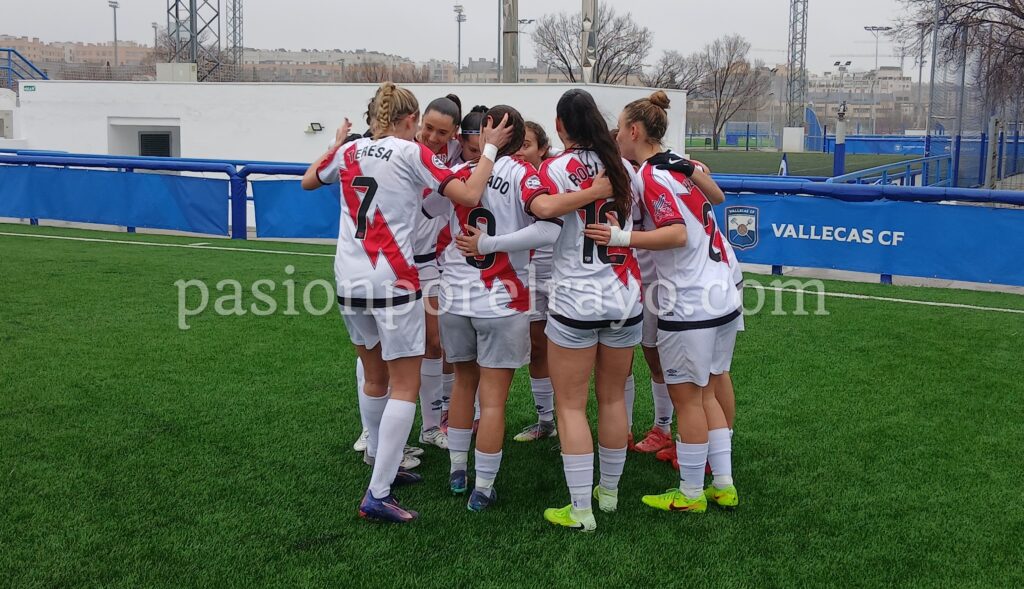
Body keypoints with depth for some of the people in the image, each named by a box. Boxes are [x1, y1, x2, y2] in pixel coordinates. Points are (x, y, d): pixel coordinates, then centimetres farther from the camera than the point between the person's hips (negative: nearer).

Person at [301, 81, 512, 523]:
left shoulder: (349, 152, 9)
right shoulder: (412, 153, -6)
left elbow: (308, 181, 28)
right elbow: (469, 196, -12)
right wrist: (490, 149, 0)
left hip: (349, 281, 6)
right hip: (393, 282, -6)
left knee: (375, 377, 22)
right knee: (405, 388, -1)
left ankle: (381, 463, 35)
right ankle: (377, 495, -5)